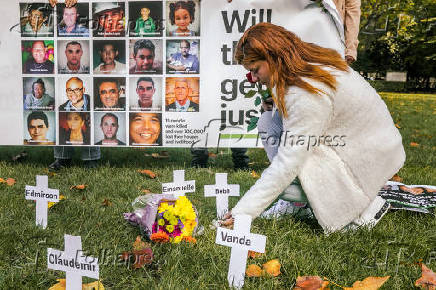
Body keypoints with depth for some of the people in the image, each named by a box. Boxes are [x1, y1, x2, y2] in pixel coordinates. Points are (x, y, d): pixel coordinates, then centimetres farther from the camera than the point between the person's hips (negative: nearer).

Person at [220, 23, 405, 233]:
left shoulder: (308, 93, -31)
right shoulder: (310, 63, -3)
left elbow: (288, 164, -30)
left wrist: (243, 212, -26)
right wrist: (273, 102, -7)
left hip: (372, 158, -9)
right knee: (268, 121, -3)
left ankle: (366, 207, -8)